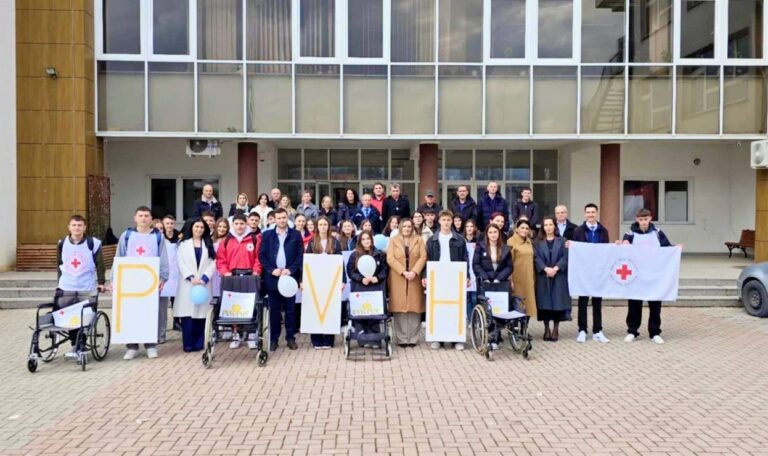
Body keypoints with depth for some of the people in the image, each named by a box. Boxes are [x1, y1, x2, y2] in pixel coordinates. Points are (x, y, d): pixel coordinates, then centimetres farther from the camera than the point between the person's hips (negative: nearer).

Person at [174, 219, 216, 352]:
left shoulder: (209, 244, 13)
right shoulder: (183, 244, 11)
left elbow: (212, 263, 3)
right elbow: (180, 263, 1)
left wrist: (204, 278, -10)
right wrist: (191, 277, -12)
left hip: (203, 283, 1)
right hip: (187, 283, -1)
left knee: (200, 313, -1)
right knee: (187, 313, -5)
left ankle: (198, 343, 6)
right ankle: (188, 344, 1)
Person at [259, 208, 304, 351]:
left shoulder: (296, 235, 5)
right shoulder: (267, 235, 7)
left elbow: (301, 255, 1)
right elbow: (261, 255, 3)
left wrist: (291, 270, -11)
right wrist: (271, 270, -10)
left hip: (290, 276, 0)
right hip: (273, 277, 1)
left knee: (290, 309, 5)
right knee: (274, 310, 6)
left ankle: (291, 338, 13)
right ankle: (273, 338, 14)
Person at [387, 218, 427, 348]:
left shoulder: (418, 240, 10)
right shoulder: (393, 240, 8)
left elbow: (423, 257, 0)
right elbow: (390, 259, -3)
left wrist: (414, 272, -14)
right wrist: (403, 272, -14)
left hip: (414, 279, 1)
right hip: (398, 279, -1)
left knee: (414, 308, -1)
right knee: (399, 309, -3)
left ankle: (413, 338, 5)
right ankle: (401, 339, 2)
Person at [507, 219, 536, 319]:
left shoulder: (529, 242, 12)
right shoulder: (511, 242, -8)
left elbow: (531, 260, 17)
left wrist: (533, 278, 12)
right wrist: (510, 280, -17)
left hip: (529, 278, 6)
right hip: (517, 278, -6)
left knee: (528, 302, 7)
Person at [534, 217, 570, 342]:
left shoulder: (562, 241, 7)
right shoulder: (538, 242, 7)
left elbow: (565, 257, -3)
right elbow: (536, 258, -2)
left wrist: (556, 268, -16)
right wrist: (546, 268, -17)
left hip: (559, 276, 0)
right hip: (543, 276, 0)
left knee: (558, 301, -2)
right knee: (545, 302, 0)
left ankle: (555, 329, 9)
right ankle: (546, 329, 10)